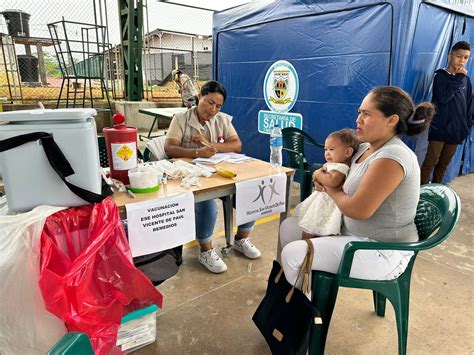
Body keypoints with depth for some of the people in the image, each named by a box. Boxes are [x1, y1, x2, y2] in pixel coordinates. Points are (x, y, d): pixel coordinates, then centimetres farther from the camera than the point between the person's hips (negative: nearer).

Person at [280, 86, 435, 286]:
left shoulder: (392, 157, -25)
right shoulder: (365, 148, 3)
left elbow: (358, 210, -27)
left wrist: (331, 190, -8)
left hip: (383, 252, -9)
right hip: (355, 231, 9)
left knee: (293, 254, -17)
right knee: (289, 226, 10)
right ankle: (288, 280, 27)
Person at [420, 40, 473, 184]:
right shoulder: (441, 76, -3)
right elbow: (443, 98, -18)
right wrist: (459, 78, -13)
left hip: (456, 129, 5)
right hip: (440, 128, -5)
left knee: (444, 163, 11)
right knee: (431, 161, -6)